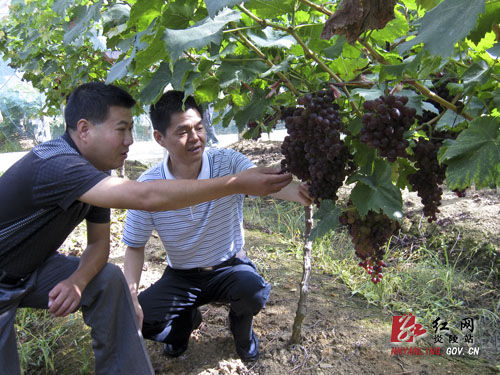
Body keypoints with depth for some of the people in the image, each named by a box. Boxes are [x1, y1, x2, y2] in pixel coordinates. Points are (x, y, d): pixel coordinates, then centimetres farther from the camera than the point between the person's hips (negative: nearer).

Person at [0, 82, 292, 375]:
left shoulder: (94, 168, -7)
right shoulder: (54, 164, -37)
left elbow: (99, 242, -2)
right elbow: (146, 197, -47)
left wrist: (77, 280, -24)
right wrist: (240, 184, -45)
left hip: (33, 266, 7)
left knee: (108, 279, -8)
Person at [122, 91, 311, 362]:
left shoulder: (227, 162, -17)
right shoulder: (147, 186, -15)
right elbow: (135, 246, -5)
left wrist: (298, 191, -61)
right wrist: (130, 296, -21)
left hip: (229, 267, -1)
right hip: (181, 276, 2)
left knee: (254, 290, -33)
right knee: (139, 318, -20)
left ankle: (241, 329, 8)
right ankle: (187, 319, 18)